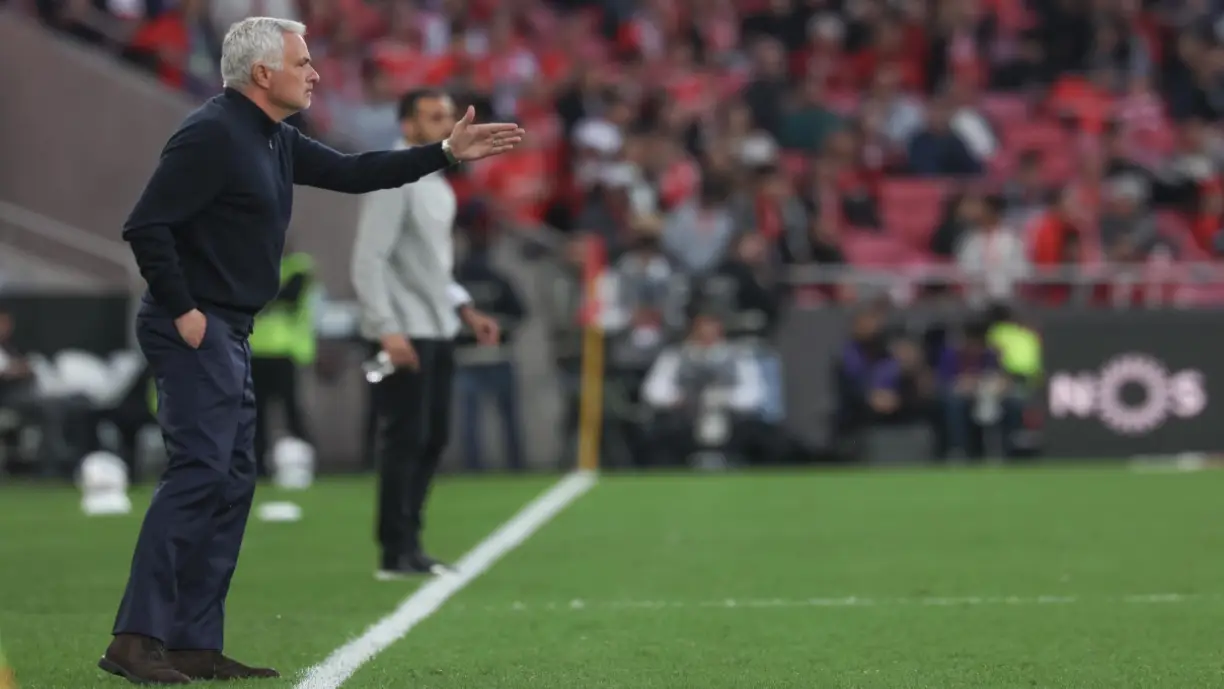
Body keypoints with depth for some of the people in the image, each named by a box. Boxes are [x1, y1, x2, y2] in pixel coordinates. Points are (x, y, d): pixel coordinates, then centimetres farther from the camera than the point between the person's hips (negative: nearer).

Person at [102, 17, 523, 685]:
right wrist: (182, 311, -18)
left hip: (228, 334, 10)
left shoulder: (275, 140, 14)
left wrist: (446, 153, 15)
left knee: (232, 482, 9)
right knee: (197, 472, -15)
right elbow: (146, 225, -20)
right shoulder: (212, 134, -15)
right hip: (196, 330, -10)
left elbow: (350, 173, 20)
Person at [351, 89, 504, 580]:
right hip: (404, 334, -9)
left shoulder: (436, 183, 16)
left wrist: (466, 311, 17)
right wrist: (388, 329, -25)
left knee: (433, 438, 10)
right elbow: (369, 260, -18)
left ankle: (408, 545, 17)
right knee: (405, 440, -8)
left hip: (438, 332, 9)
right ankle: (397, 554, -3)